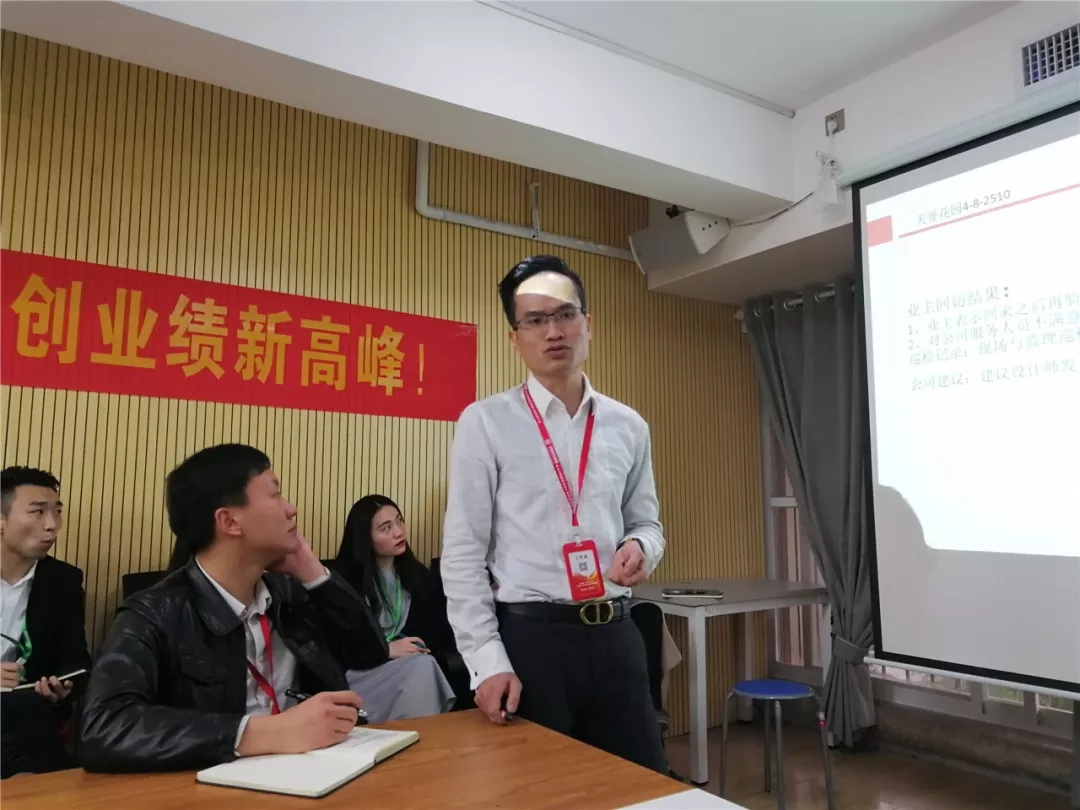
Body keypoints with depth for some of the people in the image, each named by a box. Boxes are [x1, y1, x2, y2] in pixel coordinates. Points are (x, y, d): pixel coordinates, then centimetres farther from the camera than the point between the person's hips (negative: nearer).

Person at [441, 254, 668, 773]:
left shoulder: (628, 427, 6)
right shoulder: (484, 422, -6)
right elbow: (463, 554, -6)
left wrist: (641, 547, -9)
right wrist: (487, 661, -12)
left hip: (614, 635, 4)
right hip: (529, 636, -3)